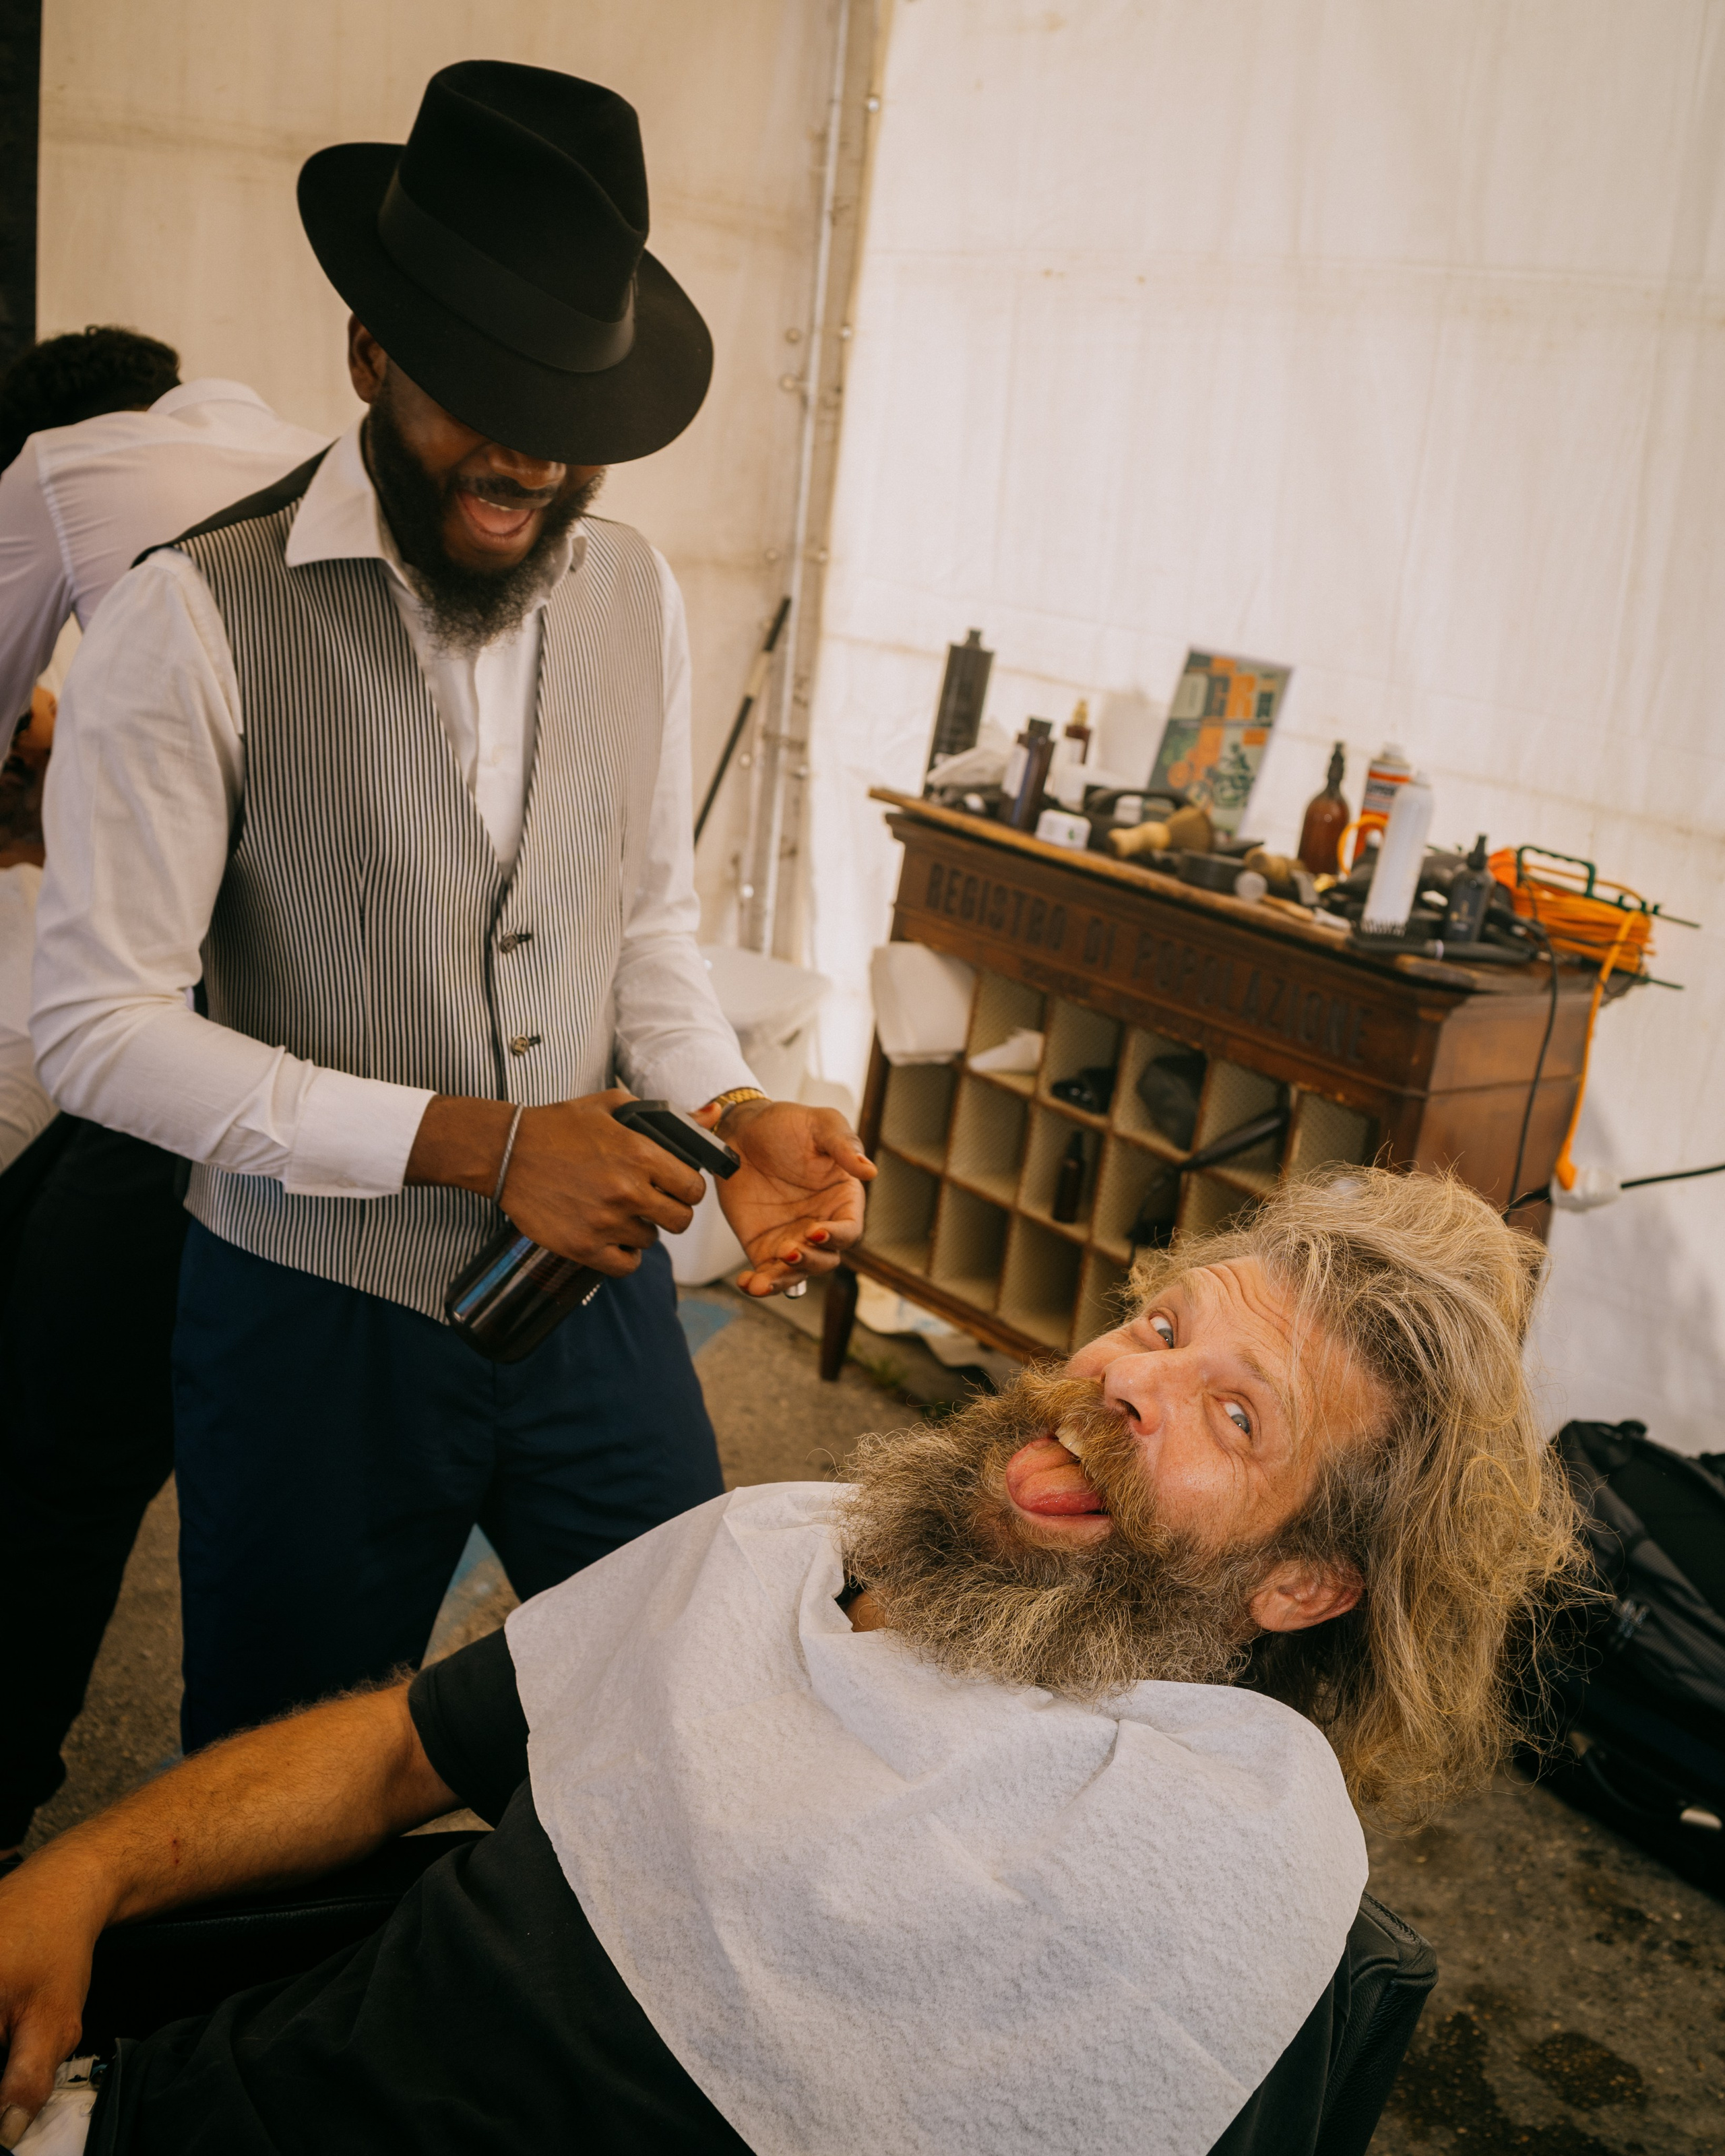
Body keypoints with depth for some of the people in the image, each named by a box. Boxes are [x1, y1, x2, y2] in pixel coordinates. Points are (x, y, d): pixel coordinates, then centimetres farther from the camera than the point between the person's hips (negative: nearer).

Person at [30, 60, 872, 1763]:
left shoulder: (634, 595, 1)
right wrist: (472, 1144, -23)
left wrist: (735, 1112, -10)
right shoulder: (198, 618, -16)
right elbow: (97, 1027, -17)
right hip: (317, 1319, -4)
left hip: (594, 1286, 4)